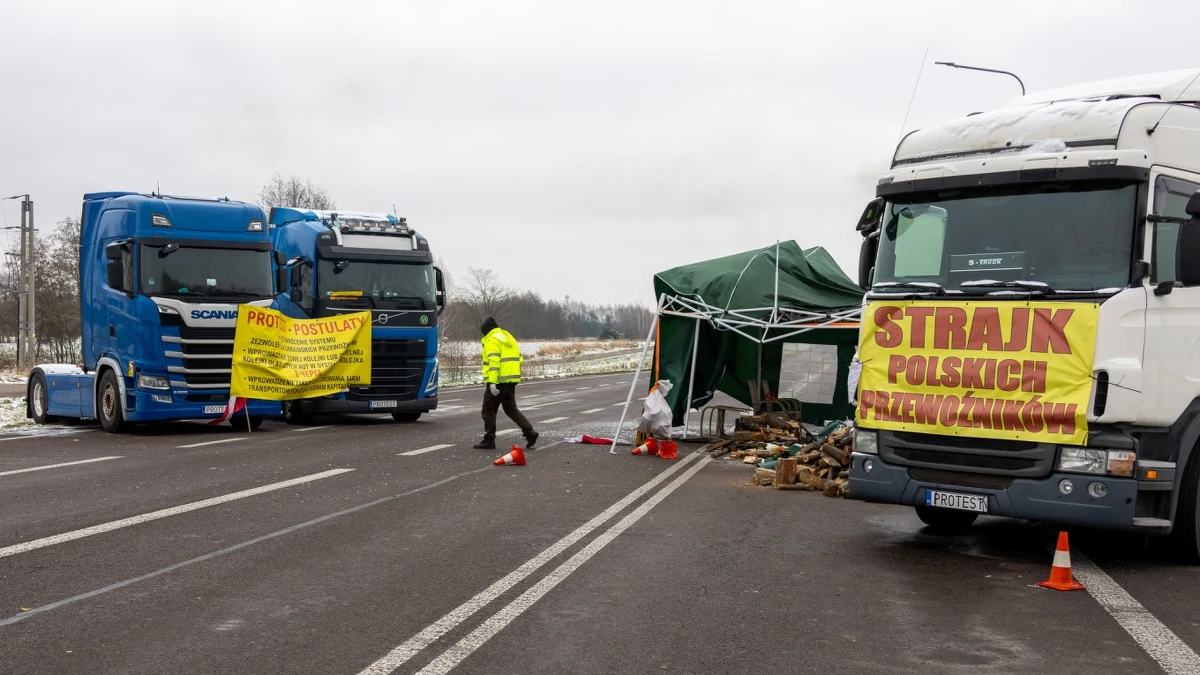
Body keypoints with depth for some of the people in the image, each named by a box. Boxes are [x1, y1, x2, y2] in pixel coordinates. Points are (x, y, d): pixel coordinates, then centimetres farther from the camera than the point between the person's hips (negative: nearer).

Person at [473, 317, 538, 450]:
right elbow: (518, 358, 19)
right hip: (511, 381, 8)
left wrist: (492, 382, -27)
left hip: (498, 381, -8)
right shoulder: (509, 338, 18)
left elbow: (494, 361, -22)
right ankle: (530, 432, 2)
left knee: (489, 410, 3)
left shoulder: (492, 341, -10)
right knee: (511, 408, 15)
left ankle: (489, 440, 6)